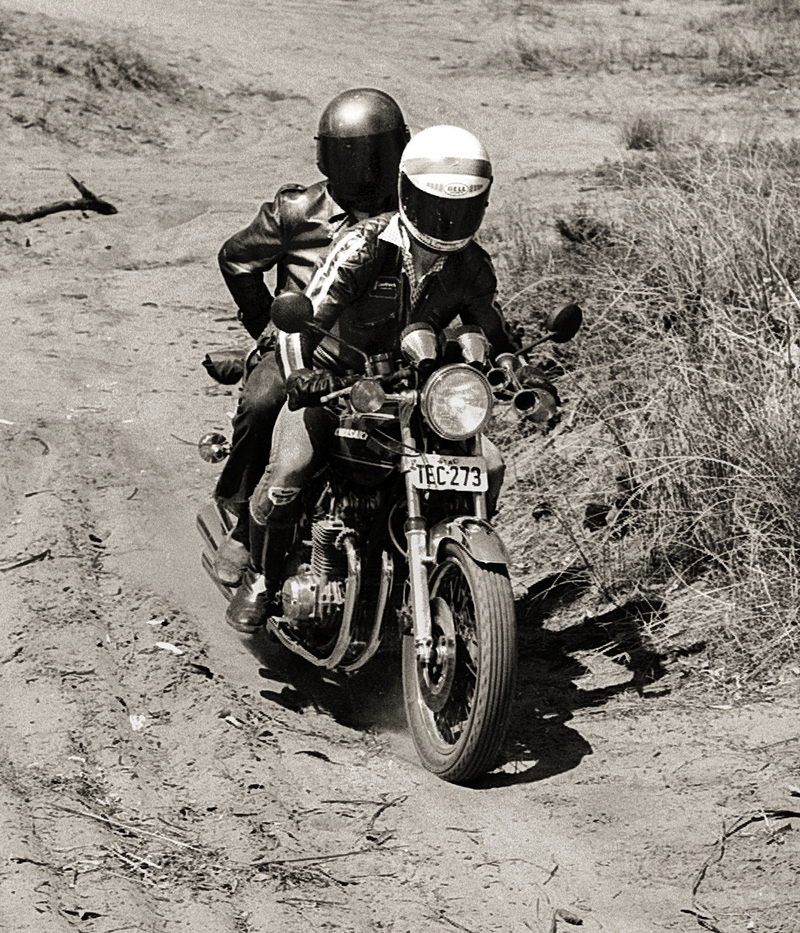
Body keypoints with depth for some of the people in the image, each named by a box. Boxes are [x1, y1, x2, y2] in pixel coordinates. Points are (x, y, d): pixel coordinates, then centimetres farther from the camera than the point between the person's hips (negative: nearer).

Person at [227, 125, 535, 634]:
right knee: (286, 478, -25)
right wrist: (300, 374, -46)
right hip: (334, 378, -4)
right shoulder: (365, 247, -21)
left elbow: (494, 334, 11)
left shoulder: (472, 266, -5)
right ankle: (261, 581, 0)